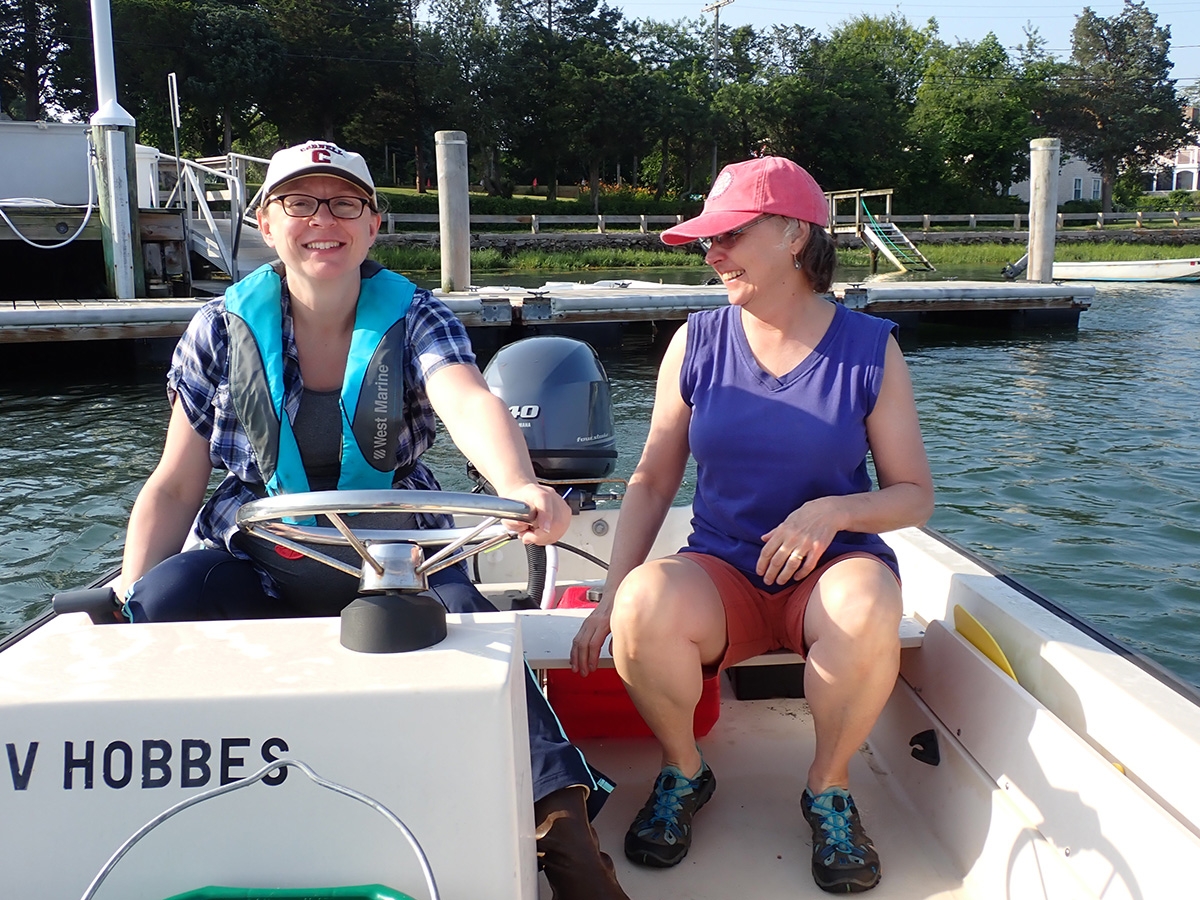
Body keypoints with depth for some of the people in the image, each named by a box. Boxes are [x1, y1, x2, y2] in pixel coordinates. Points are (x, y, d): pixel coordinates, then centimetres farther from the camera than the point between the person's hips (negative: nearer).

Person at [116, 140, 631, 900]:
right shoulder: (222, 330, 3)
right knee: (164, 600, -28)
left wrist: (519, 486, -47)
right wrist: (125, 604, -9)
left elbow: (470, 402, -25)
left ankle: (562, 819, -16)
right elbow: (176, 486, 6)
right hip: (259, 570, 2)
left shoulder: (416, 319, -2)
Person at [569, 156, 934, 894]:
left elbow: (915, 496, 1)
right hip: (722, 574, 1)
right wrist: (611, 597, -6)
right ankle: (684, 774, -1)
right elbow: (653, 480, 3)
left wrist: (834, 511, -20)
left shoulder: (871, 349, -3)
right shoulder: (697, 342, 1)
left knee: (867, 605, -36)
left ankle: (830, 787, -6)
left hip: (830, 567, -1)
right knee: (644, 606, -32)